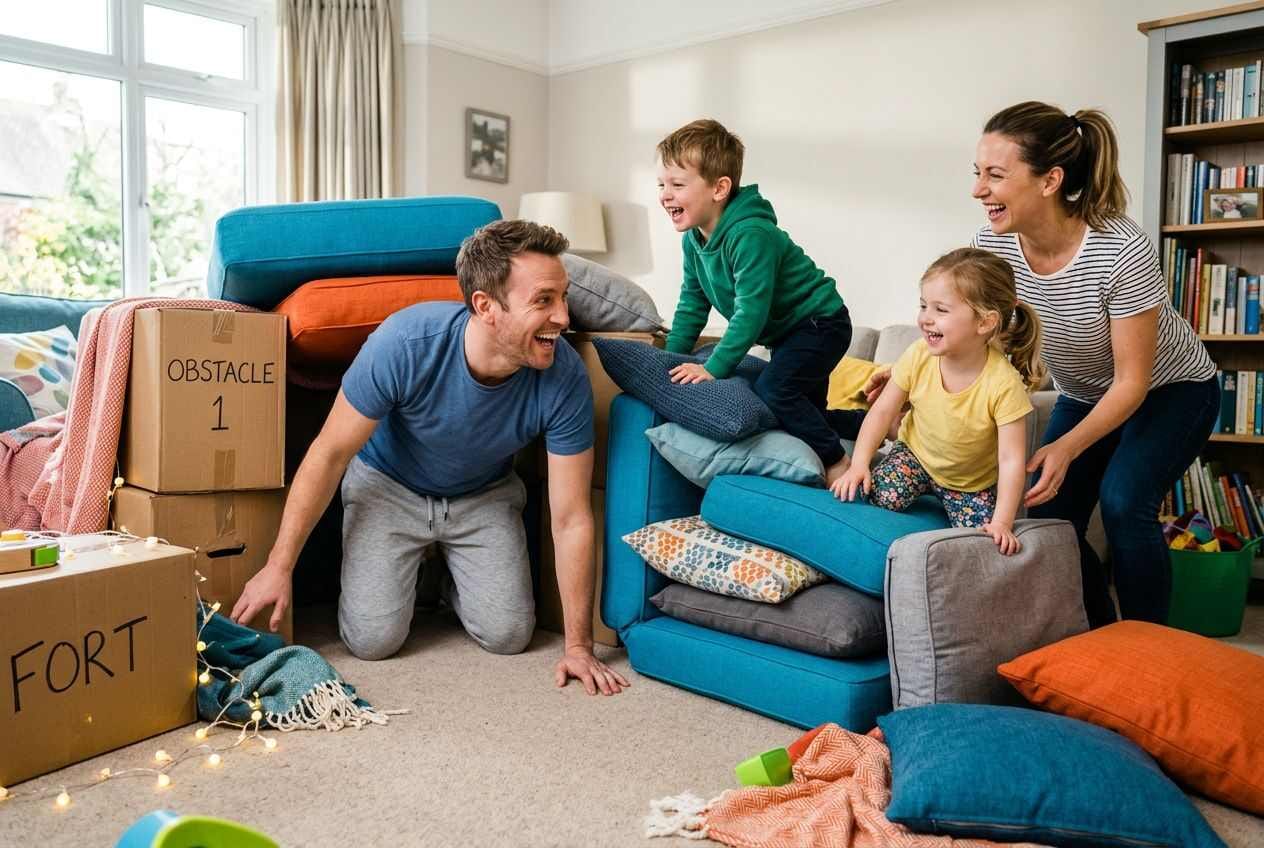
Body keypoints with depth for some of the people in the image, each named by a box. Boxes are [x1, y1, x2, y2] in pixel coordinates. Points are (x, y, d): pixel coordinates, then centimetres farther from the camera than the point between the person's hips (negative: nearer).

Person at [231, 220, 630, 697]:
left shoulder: (565, 377, -30)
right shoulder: (405, 343, -35)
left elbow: (571, 520, -23)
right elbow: (330, 453, -20)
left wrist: (578, 646, -19)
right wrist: (279, 566, -15)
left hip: (484, 495, 2)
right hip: (389, 485, -1)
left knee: (508, 635, -8)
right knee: (374, 640, -12)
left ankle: (455, 583, 25)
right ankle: (403, 576, 22)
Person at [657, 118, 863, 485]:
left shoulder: (751, 235, -31)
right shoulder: (693, 238, -3)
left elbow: (750, 312, -32)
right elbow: (692, 303, 5)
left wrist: (714, 368, -30)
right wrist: (672, 358, 0)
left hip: (820, 321, -10)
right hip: (787, 331, 10)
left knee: (774, 390, -28)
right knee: (804, 415, 17)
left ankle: (838, 464, -12)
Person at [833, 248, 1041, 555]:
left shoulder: (1004, 384, -31)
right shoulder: (918, 356, -22)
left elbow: (1011, 461, -29)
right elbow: (883, 411, -12)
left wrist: (1002, 524, -35)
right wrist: (859, 464, -21)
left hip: (973, 482, -1)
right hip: (915, 453, 1)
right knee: (874, 495, -23)